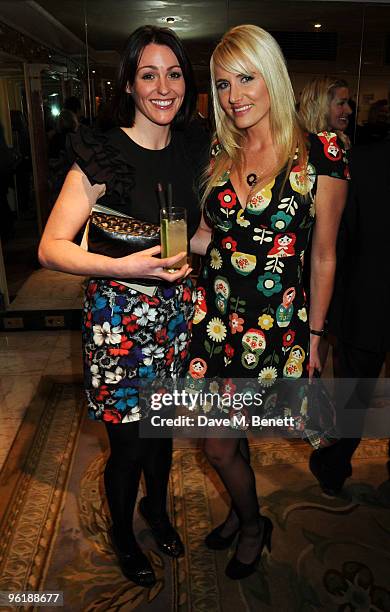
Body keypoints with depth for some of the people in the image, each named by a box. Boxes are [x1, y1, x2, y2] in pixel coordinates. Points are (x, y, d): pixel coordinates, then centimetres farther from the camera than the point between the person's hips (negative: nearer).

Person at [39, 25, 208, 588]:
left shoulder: (191, 151, 5)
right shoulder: (103, 155, -14)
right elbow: (51, 248, -16)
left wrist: (190, 252, 1)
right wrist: (124, 266, -29)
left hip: (175, 313, 5)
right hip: (119, 319, -5)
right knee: (129, 443, 8)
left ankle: (157, 509, 50)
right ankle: (123, 533, 40)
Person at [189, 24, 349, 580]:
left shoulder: (319, 155, -9)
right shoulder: (220, 156, 4)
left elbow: (323, 256, -4)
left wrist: (313, 336, 0)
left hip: (276, 326, -4)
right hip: (214, 317, 4)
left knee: (223, 443, 9)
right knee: (221, 442, 15)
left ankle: (253, 526, 43)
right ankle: (244, 513, 48)